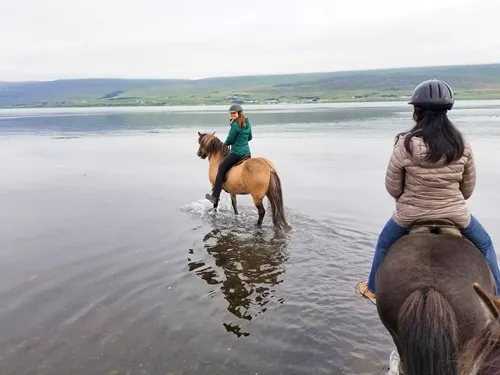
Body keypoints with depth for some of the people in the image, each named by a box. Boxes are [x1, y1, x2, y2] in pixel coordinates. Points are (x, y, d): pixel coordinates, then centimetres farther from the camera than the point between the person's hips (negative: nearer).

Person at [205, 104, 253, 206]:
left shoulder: (235, 126, -17)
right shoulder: (248, 123, 8)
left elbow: (229, 140, -10)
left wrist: (225, 144, 11)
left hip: (236, 153, -9)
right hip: (247, 152, 9)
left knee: (221, 168, 1)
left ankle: (215, 196, 1)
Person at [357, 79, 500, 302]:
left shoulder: (405, 144, -18)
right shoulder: (462, 145, -8)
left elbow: (392, 187, -9)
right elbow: (468, 188, 1)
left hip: (410, 214, -1)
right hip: (455, 214, 2)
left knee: (384, 243, 27)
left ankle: (372, 289, 41)